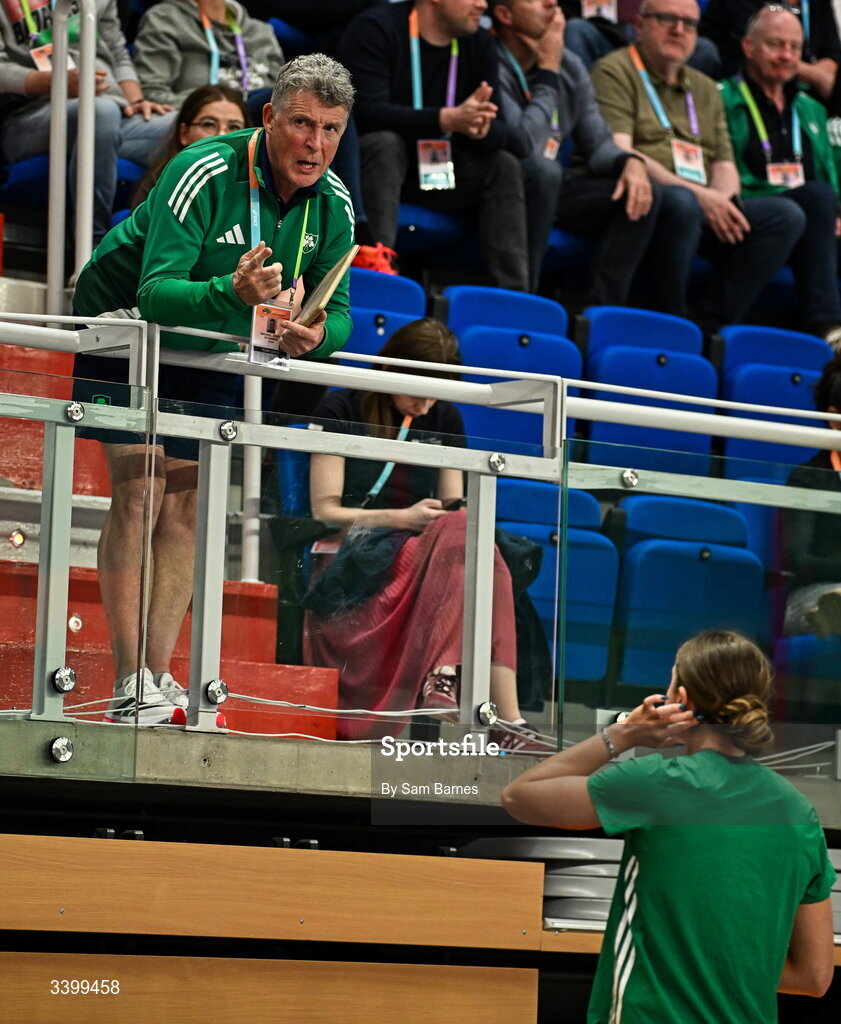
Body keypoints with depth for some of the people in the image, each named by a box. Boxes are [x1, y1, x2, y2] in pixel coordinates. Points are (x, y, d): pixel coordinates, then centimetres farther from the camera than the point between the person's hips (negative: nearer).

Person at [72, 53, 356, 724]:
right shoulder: (203, 175, -31)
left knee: (189, 501, 2)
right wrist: (233, 293, -57)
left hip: (216, 352, 6)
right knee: (139, 491, -15)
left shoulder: (333, 203, -13)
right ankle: (130, 687, -17)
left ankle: (161, 677, 5)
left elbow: (338, 316, -12)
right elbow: (156, 293, -39)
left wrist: (318, 335, -36)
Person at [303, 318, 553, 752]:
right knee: (459, 537, -34)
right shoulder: (342, 410, 3)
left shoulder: (445, 419, 18)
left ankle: (442, 682, -49)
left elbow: (455, 506, 17)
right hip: (354, 562, -5)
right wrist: (403, 518, -15)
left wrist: (466, 516, -8)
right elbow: (325, 510, -3)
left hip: (430, 561, 5)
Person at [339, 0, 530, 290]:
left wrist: (482, 130, -33)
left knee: (503, 165, -14)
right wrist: (447, 119, -42)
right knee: (386, 142, -35)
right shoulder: (376, 29, -16)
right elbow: (367, 111, -30)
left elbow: (498, 133, -6)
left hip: (434, 172, 6)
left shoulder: (479, 43, 1)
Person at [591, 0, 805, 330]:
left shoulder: (706, 90, 26)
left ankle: (708, 325, -20)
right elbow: (617, 153, -11)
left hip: (703, 207, 7)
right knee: (682, 203, -39)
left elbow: (725, 167, 20)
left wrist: (721, 198, -7)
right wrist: (698, 195, -19)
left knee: (787, 216, -13)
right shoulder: (614, 71, 3)